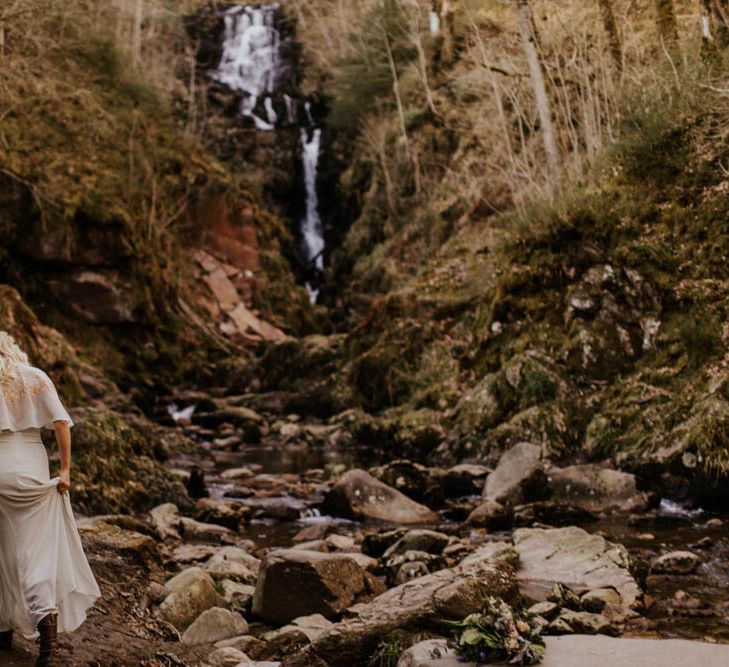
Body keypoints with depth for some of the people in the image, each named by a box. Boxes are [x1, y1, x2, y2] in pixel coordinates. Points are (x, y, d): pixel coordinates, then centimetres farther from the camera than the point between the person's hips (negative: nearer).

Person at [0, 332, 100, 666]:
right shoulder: (36, 377, 4)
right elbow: (61, 422, -4)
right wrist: (65, 469, -1)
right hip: (32, 469, 1)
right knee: (37, 551, 1)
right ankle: (48, 635, -15)